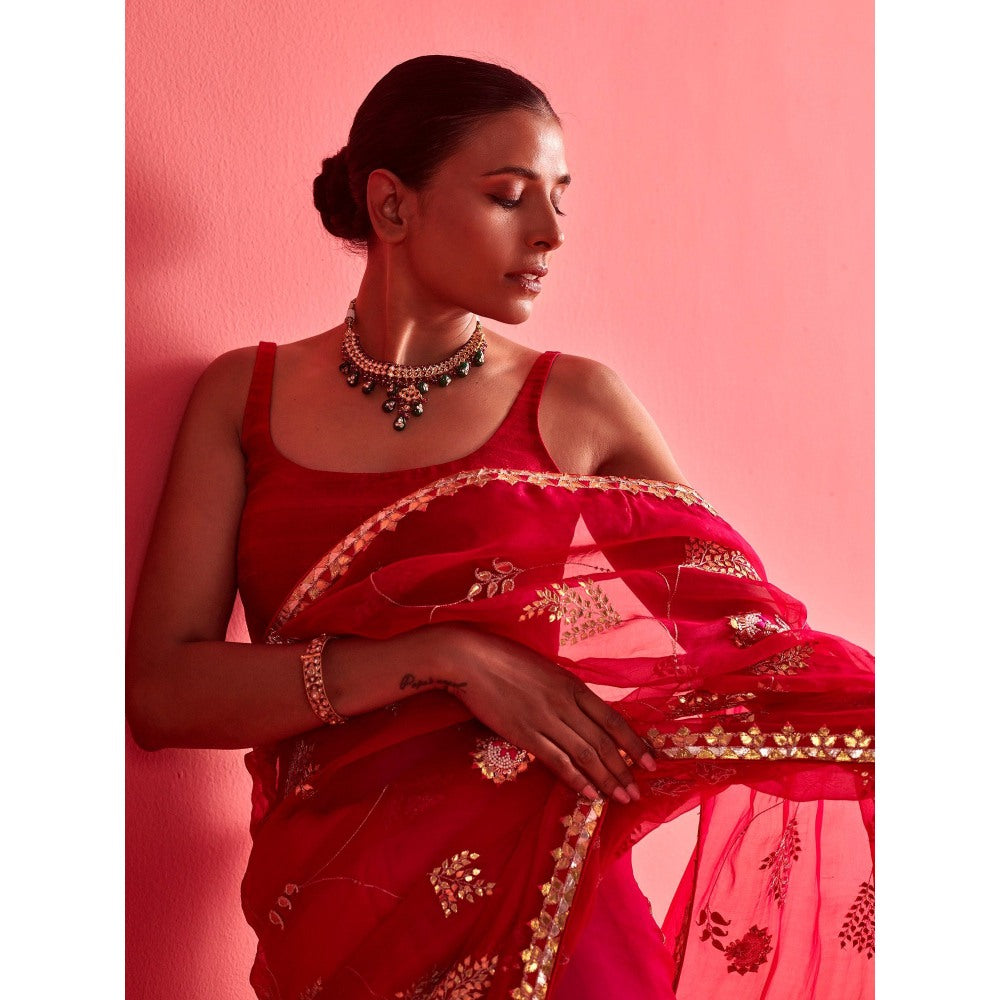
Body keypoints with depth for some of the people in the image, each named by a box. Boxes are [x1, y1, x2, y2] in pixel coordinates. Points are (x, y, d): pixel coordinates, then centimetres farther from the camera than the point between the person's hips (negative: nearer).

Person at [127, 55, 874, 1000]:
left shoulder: (578, 405, 4)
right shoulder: (245, 396, 4)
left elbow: (750, 620, 5)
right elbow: (160, 691, -5)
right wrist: (441, 657, -16)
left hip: (540, 899, 1)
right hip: (344, 912, -1)